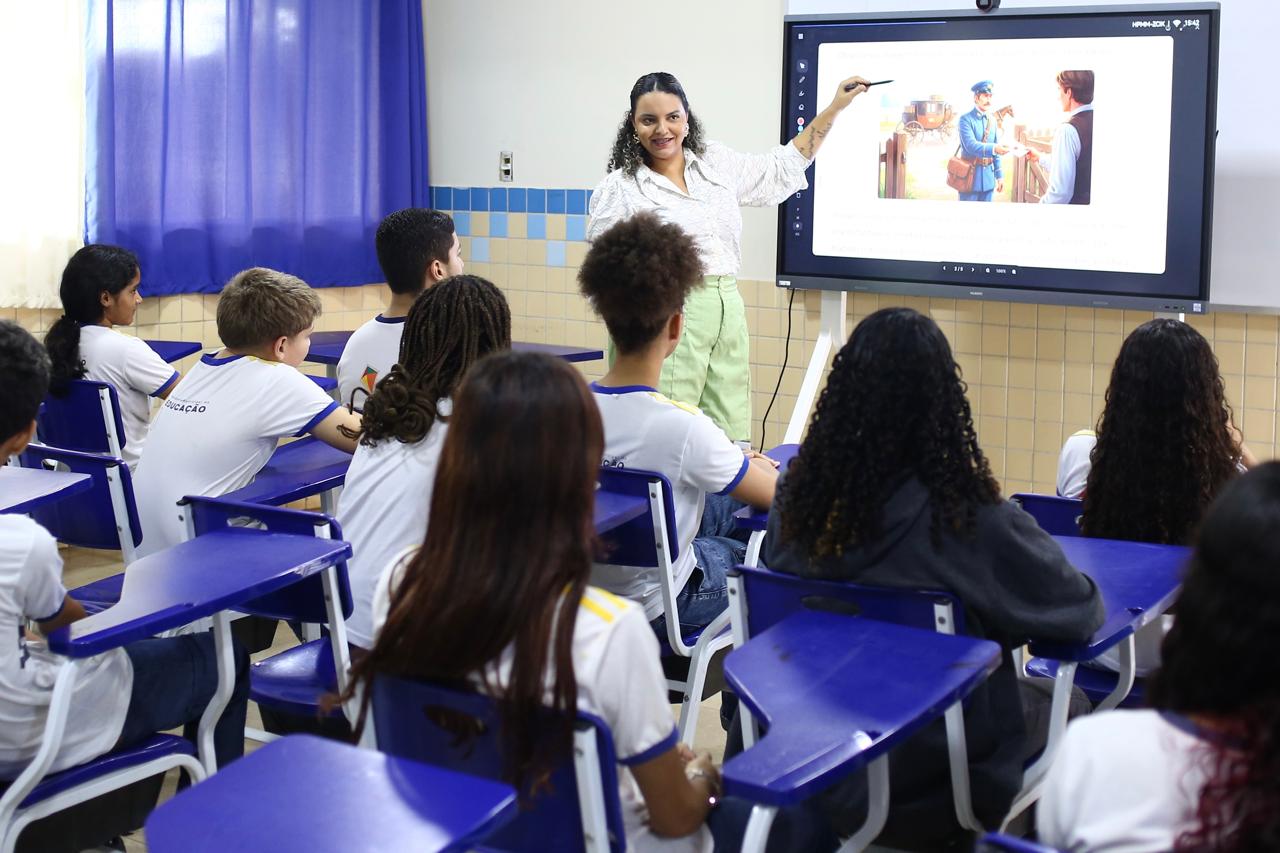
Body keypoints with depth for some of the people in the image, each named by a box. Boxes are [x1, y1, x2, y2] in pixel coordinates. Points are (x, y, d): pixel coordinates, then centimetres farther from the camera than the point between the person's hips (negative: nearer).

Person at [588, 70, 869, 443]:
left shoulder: (716, 163, 14)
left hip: (727, 315, 5)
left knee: (731, 444, 1)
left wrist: (835, 108, 27)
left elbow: (783, 168, 26)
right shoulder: (618, 189, 0)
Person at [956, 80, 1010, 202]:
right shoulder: (966, 119, -8)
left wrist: (999, 175, 9)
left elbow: (996, 152, 14)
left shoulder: (993, 120, 11)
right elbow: (970, 145, -23)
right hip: (970, 176, -6)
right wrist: (994, 148, -37)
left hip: (988, 177, 6)